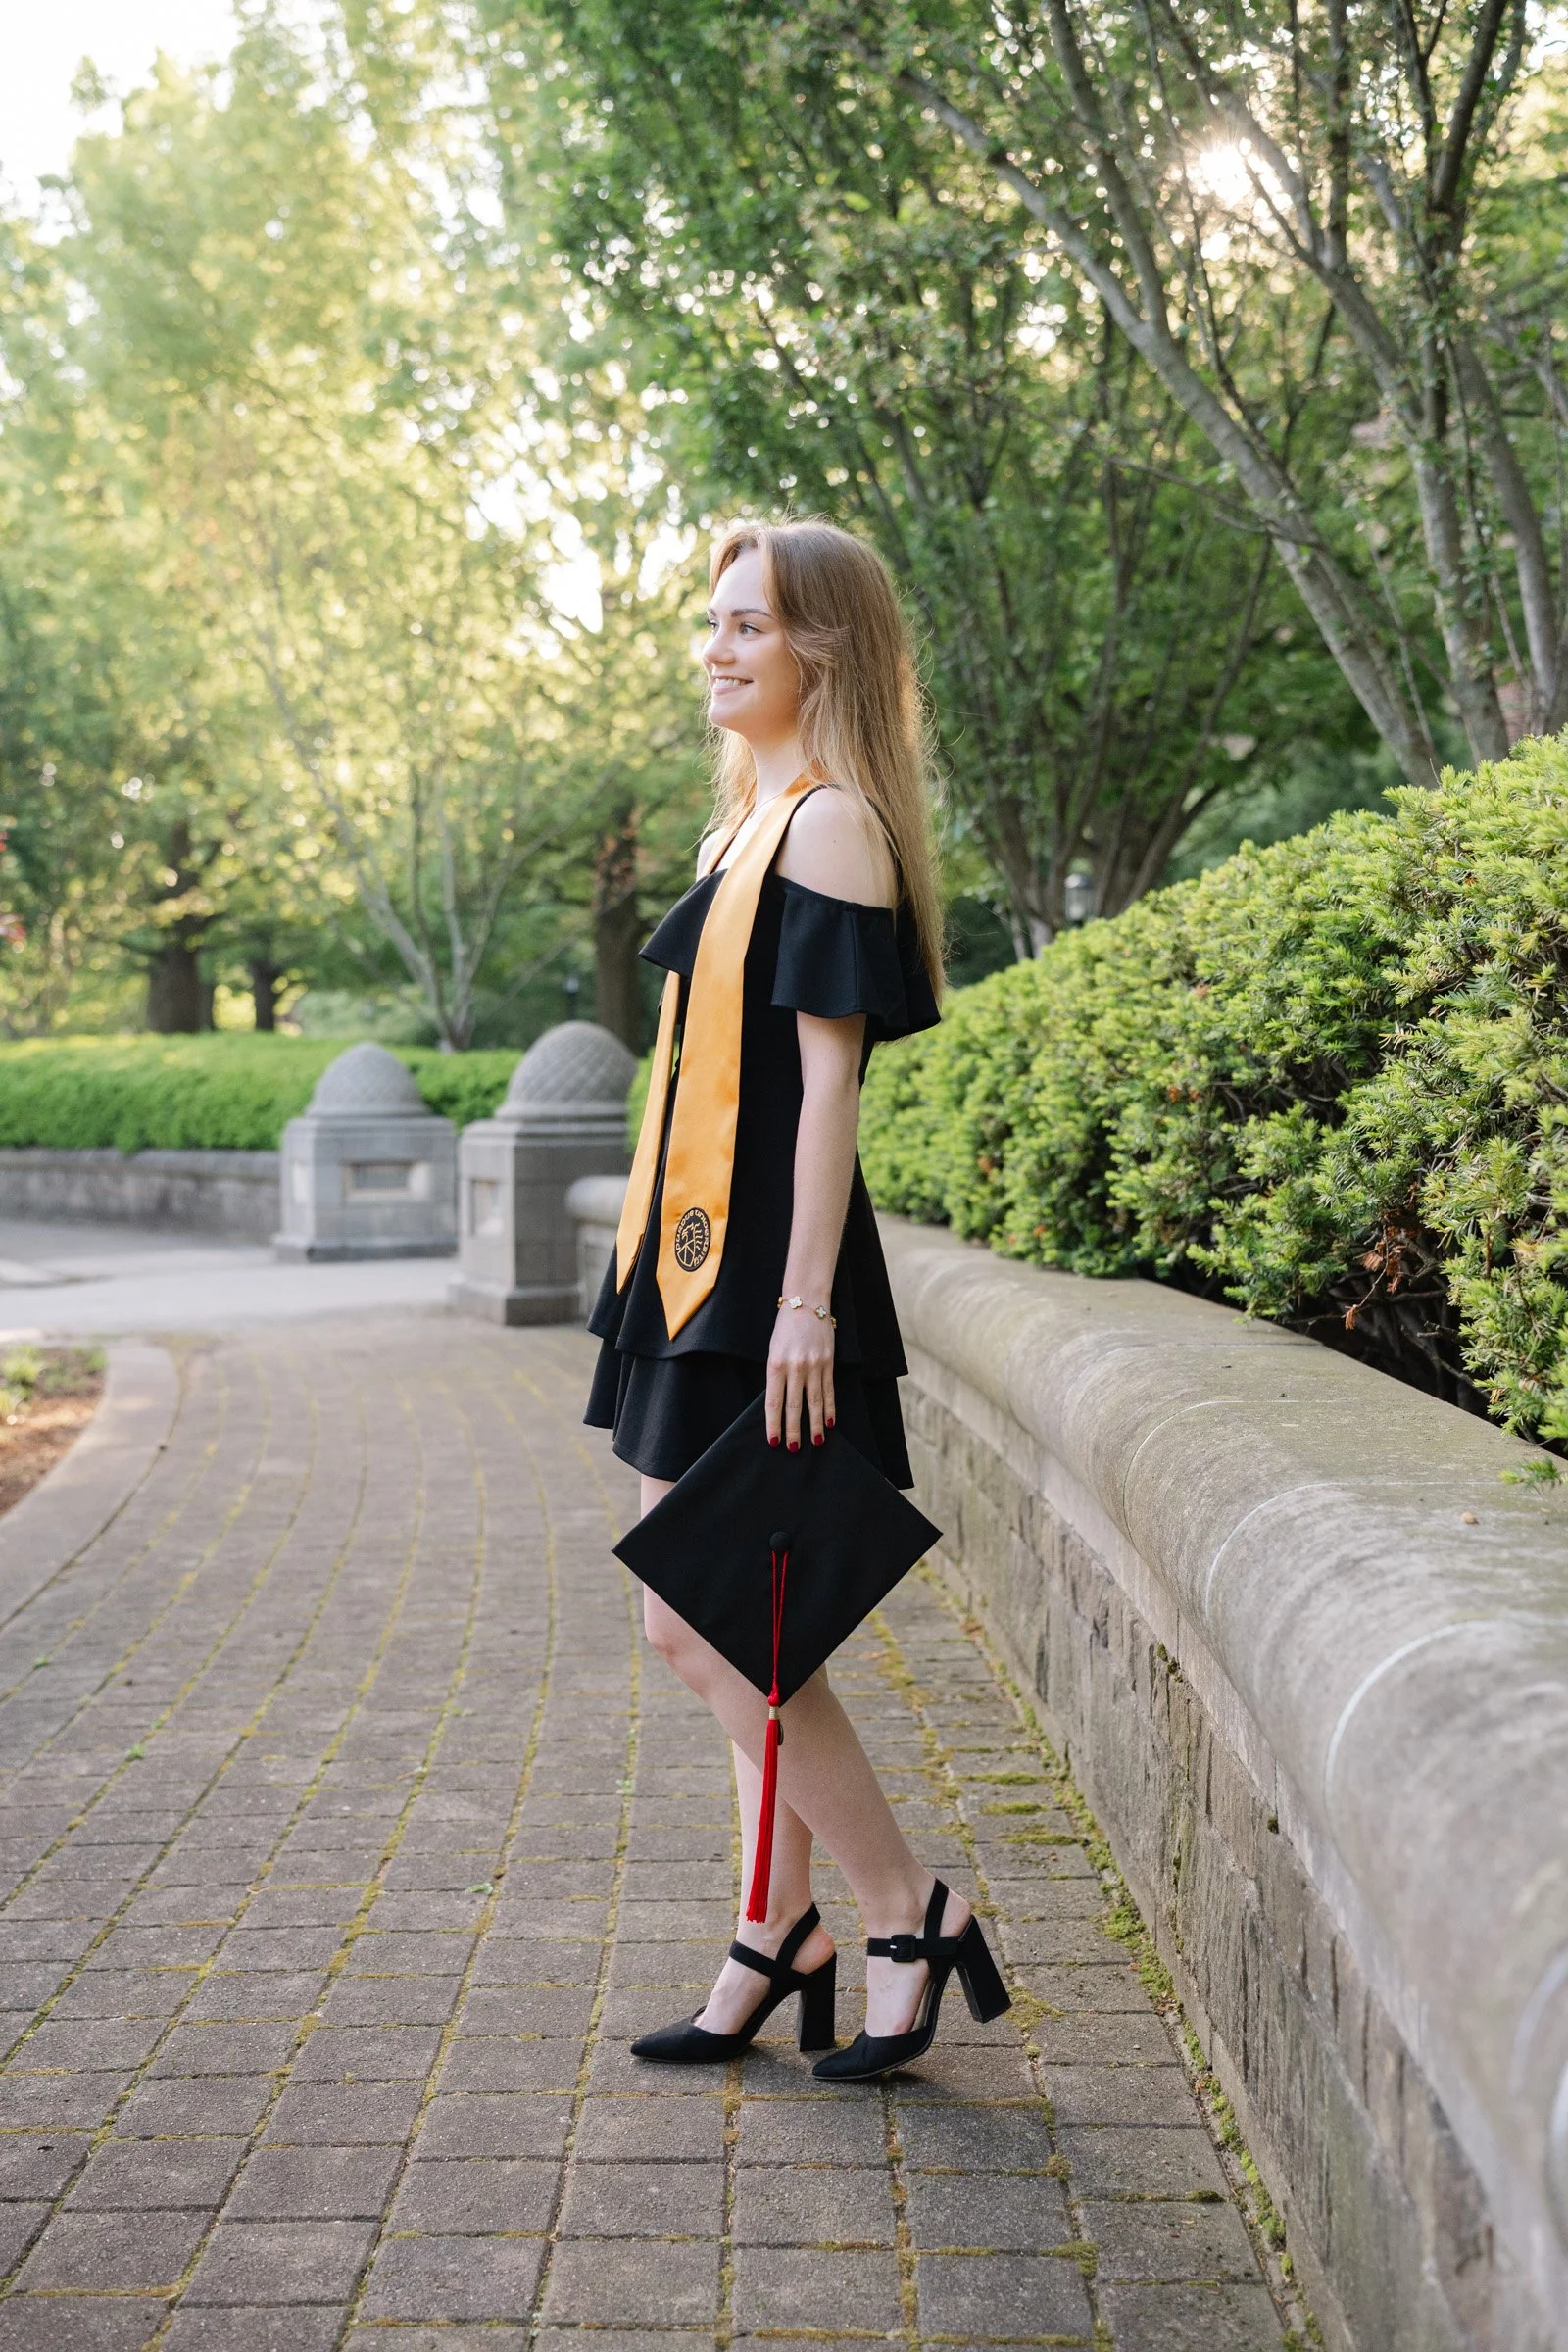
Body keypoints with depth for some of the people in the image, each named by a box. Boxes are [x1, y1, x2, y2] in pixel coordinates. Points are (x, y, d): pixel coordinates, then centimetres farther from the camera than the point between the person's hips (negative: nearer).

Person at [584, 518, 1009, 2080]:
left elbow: (826, 1078, -17)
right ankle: (783, 1936, 21)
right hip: (702, 1262, 10)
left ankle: (907, 1914, 6)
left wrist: (803, 1302, -20)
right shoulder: (747, 831, 17)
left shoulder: (833, 826, -11)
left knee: (702, 1629, -6)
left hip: (767, 1276, -10)